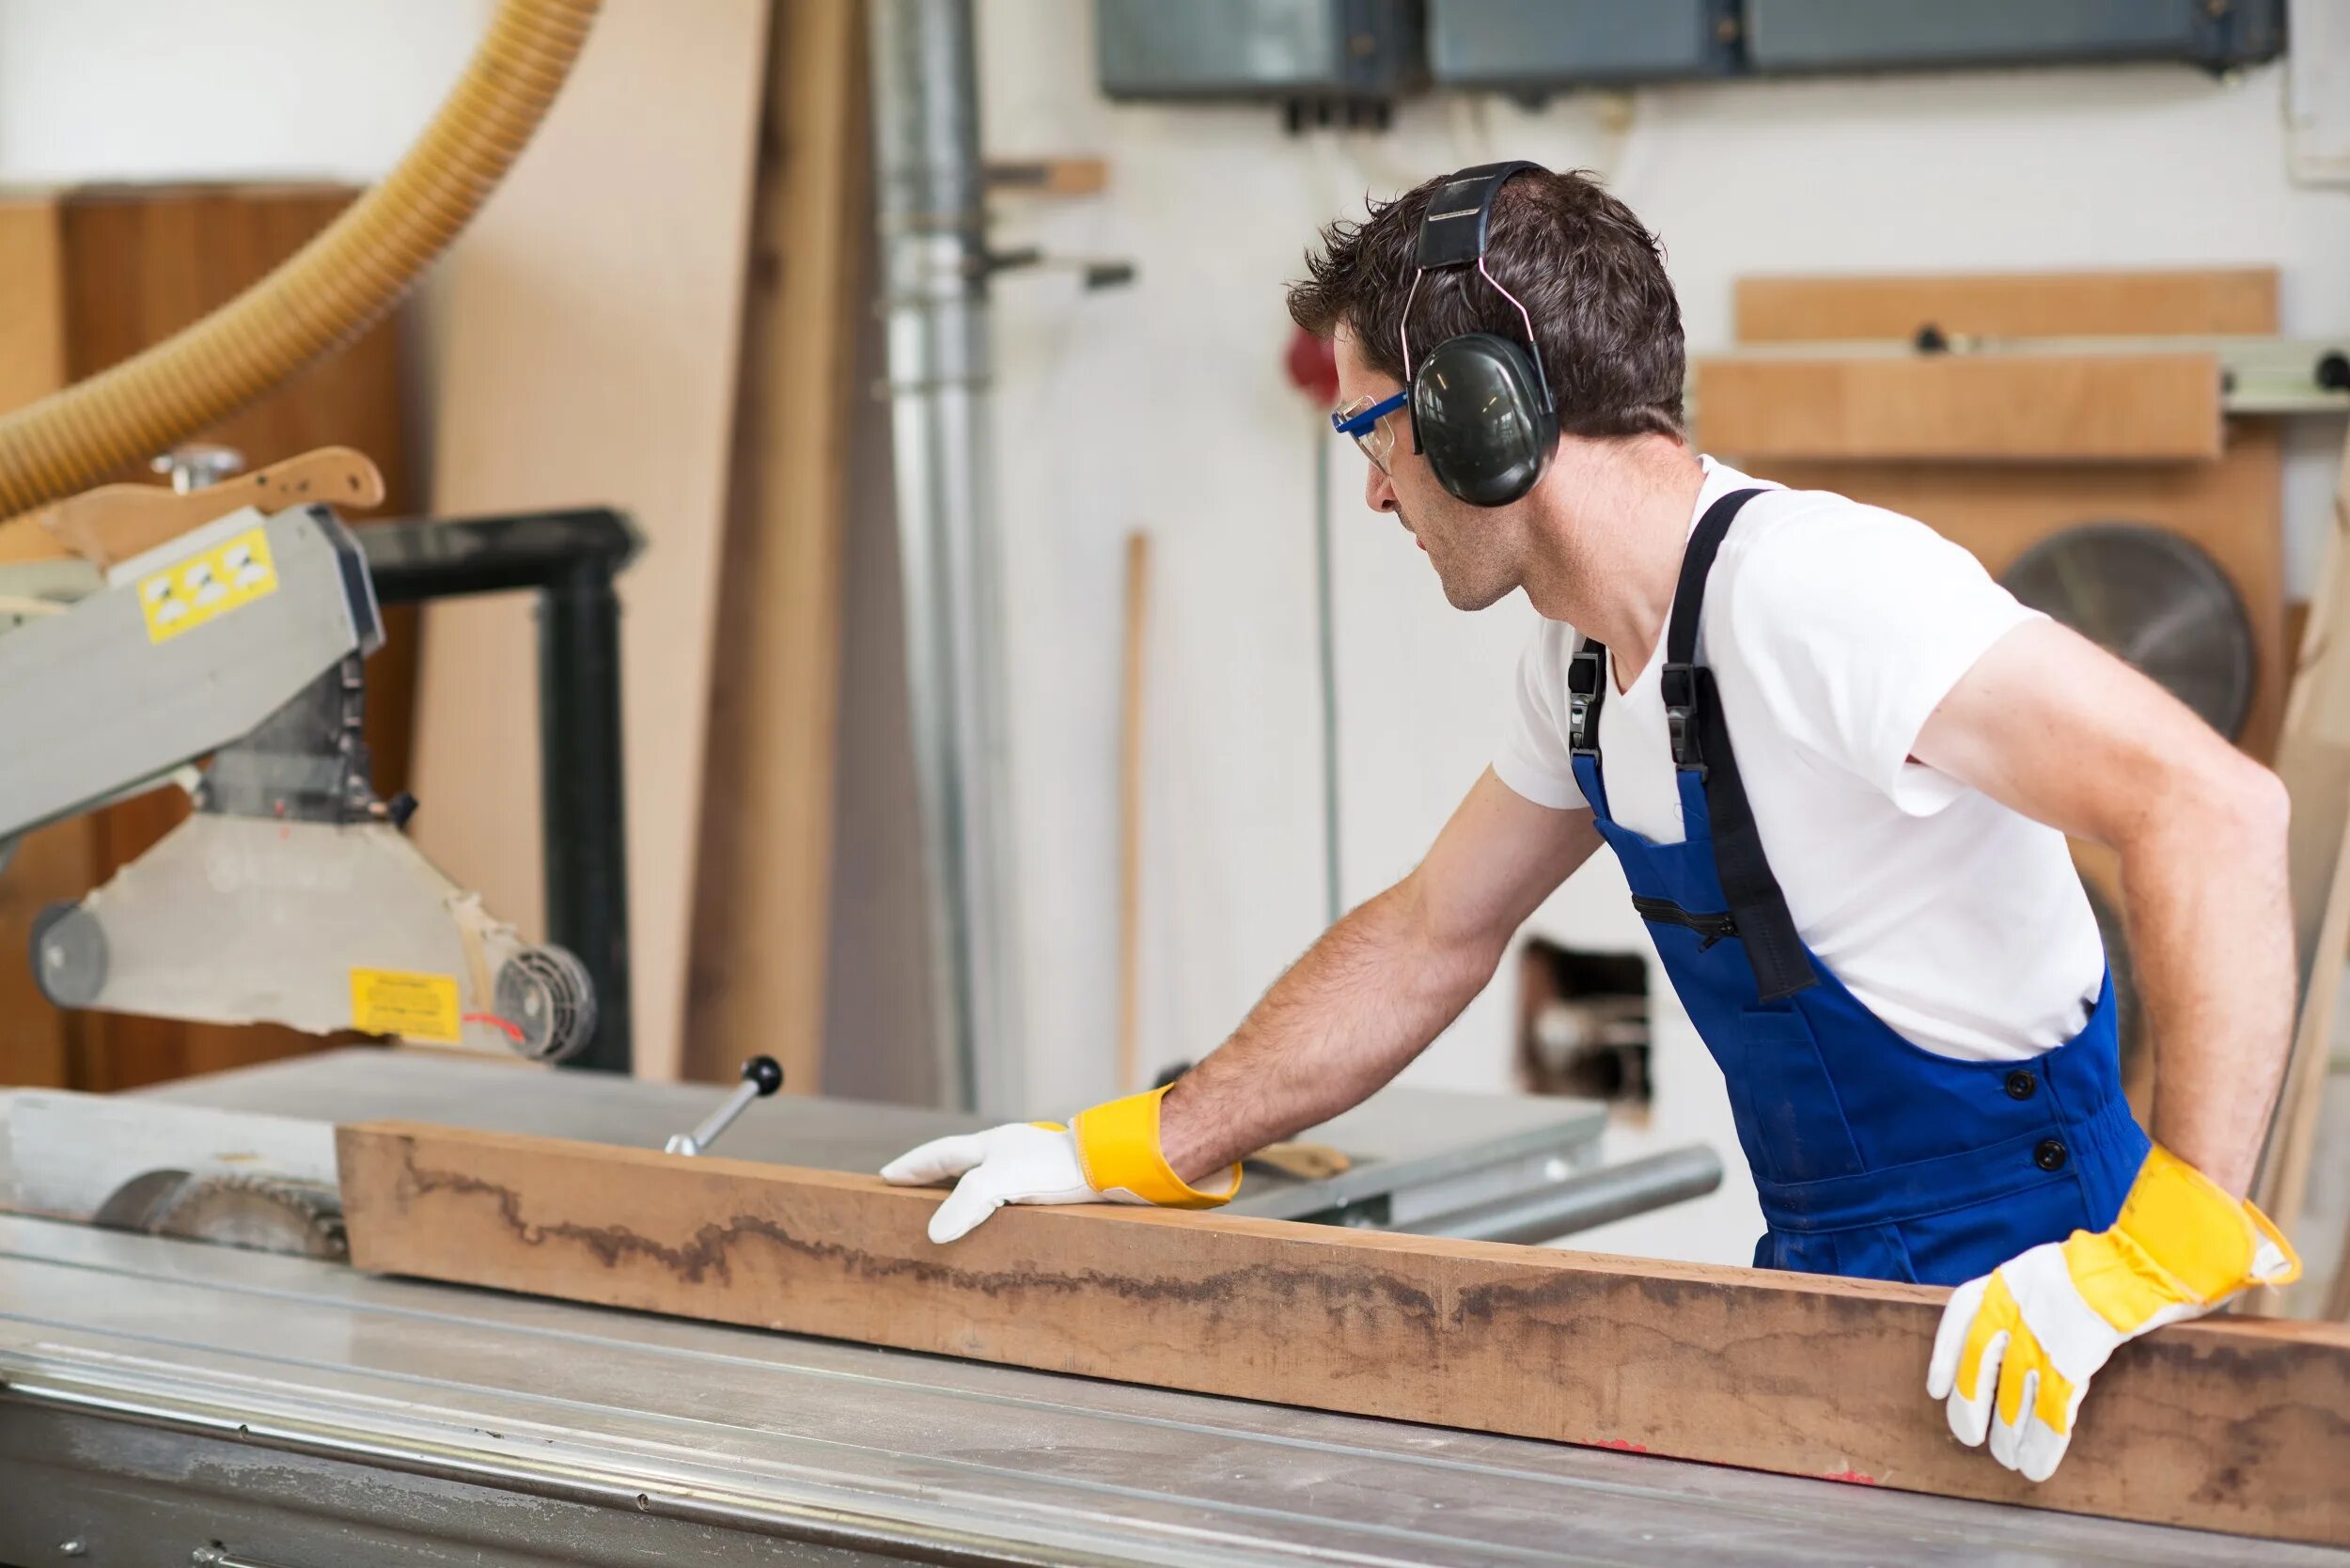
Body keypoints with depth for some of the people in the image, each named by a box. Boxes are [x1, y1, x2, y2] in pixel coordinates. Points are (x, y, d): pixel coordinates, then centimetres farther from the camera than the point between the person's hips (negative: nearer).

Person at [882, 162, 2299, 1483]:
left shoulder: (1808, 585, -23)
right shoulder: (1582, 661, 8)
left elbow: (2213, 810, -32)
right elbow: (1430, 939, 21)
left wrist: (2174, 1249, -36)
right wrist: (1137, 1153, 18)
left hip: (2018, 1325, -8)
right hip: (1827, 1269, 8)